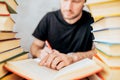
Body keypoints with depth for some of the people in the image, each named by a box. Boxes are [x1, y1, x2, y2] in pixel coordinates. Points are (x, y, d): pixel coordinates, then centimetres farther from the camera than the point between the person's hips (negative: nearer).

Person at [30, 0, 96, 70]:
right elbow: (35, 46, 3)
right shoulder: (49, 18, -2)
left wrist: (73, 57, -33)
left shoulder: (92, 21, -10)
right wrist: (41, 53, -20)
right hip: (50, 70, 2)